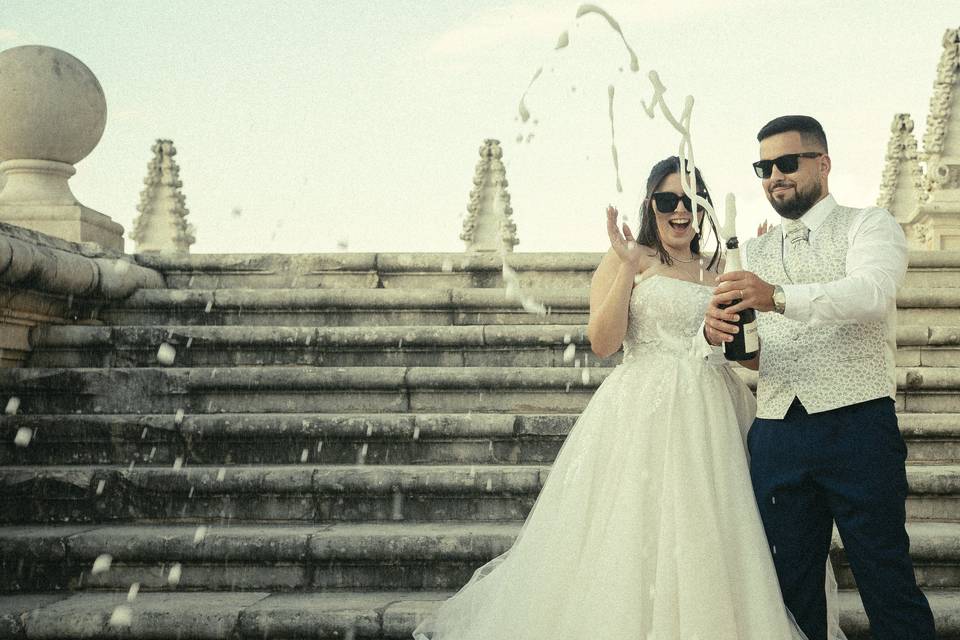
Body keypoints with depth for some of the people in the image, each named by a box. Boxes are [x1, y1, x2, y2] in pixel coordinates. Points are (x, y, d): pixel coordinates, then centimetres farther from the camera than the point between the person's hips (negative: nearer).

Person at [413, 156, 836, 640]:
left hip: (707, 422, 5)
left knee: (698, 551, 5)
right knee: (631, 542, -5)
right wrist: (627, 267, -13)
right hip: (640, 414, -4)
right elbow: (602, 343, -8)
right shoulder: (628, 260, 3)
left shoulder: (717, 270, 17)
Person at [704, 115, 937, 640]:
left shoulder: (869, 226, 3)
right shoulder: (754, 253, 19)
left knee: (886, 578, -2)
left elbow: (871, 292, -19)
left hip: (858, 425, -4)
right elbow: (739, 342, 8)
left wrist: (778, 297, -34)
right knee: (790, 587, 9)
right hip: (775, 434, 5)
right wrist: (714, 330, -17)